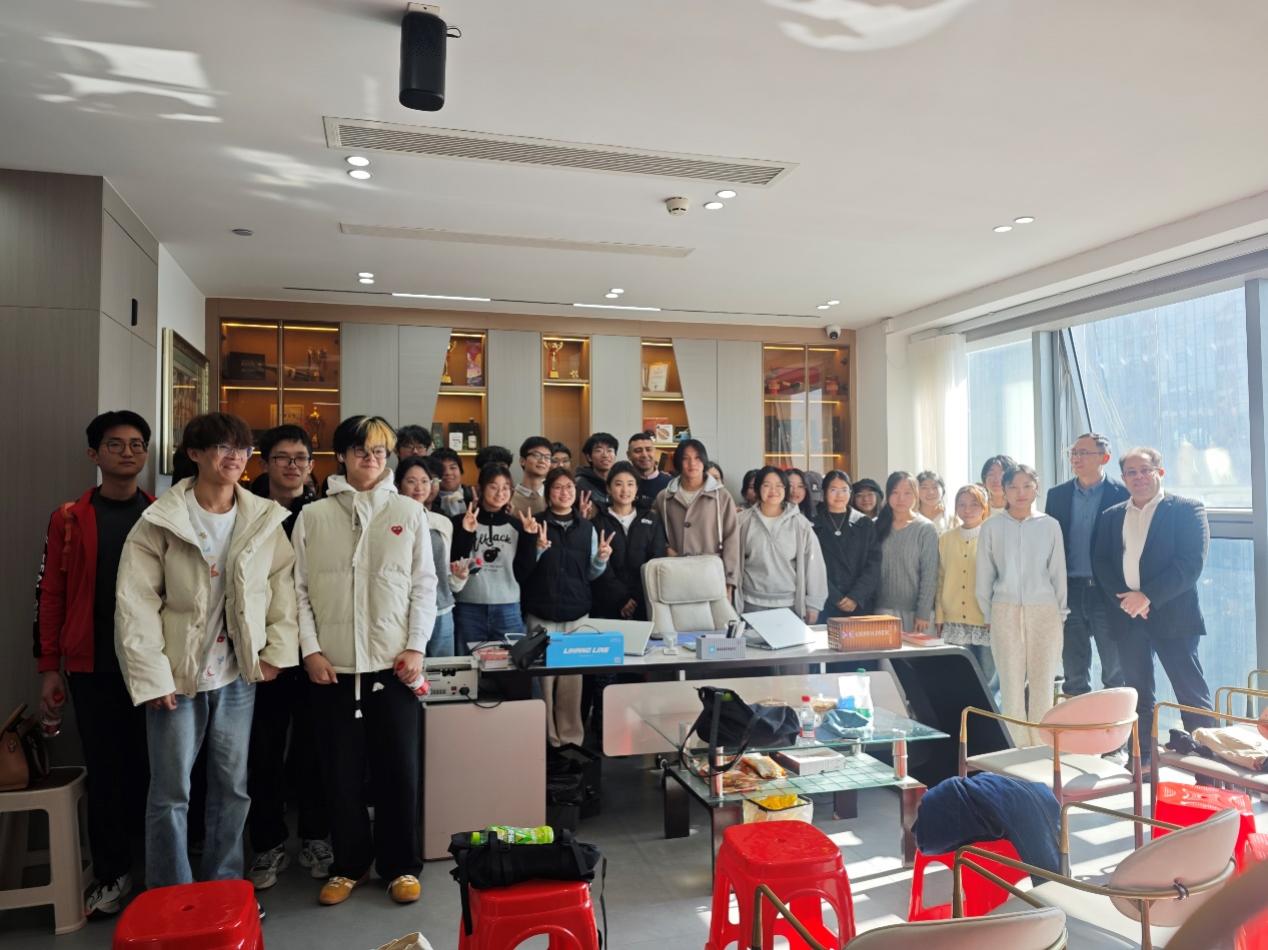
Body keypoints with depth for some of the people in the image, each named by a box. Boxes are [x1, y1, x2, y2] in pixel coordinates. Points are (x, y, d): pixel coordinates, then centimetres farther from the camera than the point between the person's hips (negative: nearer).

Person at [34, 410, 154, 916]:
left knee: (154, 764, 7)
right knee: (105, 769, 7)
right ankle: (111, 873, 22)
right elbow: (50, 594, 4)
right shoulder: (69, 519, 3)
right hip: (92, 667, 0)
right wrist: (48, 668, 1)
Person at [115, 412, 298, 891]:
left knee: (233, 788, 13)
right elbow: (136, 603, -9)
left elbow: (284, 583, 4)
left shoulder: (265, 520, -1)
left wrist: (277, 650, -1)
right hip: (178, 673, -3)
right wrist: (151, 675, -12)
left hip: (237, 672, 3)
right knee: (170, 792, 5)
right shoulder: (160, 520, -8)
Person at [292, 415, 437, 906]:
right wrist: (310, 650, -5)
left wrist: (415, 647, -5)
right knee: (341, 770, 9)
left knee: (398, 768, 6)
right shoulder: (313, 516, 5)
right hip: (333, 664, 1)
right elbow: (300, 589, 3)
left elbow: (425, 585, 3)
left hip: (393, 662, 0)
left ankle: (401, 865, 21)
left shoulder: (409, 512, 4)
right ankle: (348, 864, 26)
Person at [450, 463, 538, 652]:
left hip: (509, 610, 2)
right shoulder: (461, 522, 0)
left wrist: (530, 537, -6)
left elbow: (523, 572, 4)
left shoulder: (516, 525, 6)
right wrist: (466, 534, -15)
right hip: (469, 610, -1)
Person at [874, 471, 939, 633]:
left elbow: (929, 575, -6)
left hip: (914, 611, -3)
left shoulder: (925, 529, -3)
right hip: (883, 609, 3)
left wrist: (923, 613, -11)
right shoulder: (880, 526, 6)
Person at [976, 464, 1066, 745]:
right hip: (1006, 612, 0)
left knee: (1042, 682, 5)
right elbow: (984, 576, 6)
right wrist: (988, 616, 6)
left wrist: (1060, 614, 7)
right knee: (1011, 683, 1)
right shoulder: (991, 527, 3)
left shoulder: (1050, 525, 3)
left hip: (1044, 611, 0)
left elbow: (1058, 573, 7)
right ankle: (1017, 749, 10)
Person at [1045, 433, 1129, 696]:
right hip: (1070, 591, 3)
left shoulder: (1122, 494, -3)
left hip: (1108, 593, -3)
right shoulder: (1057, 494, 8)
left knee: (1116, 672, 6)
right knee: (1074, 674, 11)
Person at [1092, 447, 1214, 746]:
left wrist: (1148, 596, -16)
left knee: (1191, 694, -1)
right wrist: (1125, 598, -9)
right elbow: (1101, 563, 7)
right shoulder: (1111, 516, 12)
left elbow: (1191, 564, -11)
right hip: (1127, 614, 4)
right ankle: (1141, 759, 19)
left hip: (1171, 614, -4)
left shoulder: (1187, 509, -1)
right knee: (1137, 695, 11)